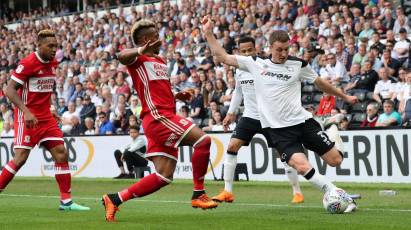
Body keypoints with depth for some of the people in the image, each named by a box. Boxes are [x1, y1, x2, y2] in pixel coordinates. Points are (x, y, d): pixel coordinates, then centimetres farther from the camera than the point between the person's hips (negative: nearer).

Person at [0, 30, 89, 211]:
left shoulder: (53, 63, 9)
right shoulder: (28, 63, -14)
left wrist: (48, 111, 17)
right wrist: (26, 112, -27)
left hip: (45, 117, 7)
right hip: (28, 117, -7)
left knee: (61, 153, 0)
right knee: (21, 157, -13)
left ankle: (66, 201, 2)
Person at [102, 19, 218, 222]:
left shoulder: (160, 62, 26)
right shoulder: (138, 59, -2)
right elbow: (122, 57, -28)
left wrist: (177, 96, 21)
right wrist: (141, 51, -48)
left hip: (165, 118, 9)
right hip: (157, 117, -9)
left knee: (164, 177, 4)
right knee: (203, 140, -17)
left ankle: (114, 199, 7)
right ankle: (198, 194, -11)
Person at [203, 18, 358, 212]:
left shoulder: (298, 64, 3)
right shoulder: (256, 64, 4)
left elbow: (320, 83, 17)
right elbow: (223, 57, 8)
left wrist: (345, 97, 24)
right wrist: (208, 33, 3)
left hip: (302, 121, 1)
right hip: (277, 129, -1)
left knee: (335, 160, -3)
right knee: (302, 166, -22)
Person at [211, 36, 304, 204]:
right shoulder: (240, 70, 4)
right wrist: (231, 113, 17)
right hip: (249, 116, 5)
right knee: (232, 147, -9)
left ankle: (297, 192, 13)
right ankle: (227, 192, -3)